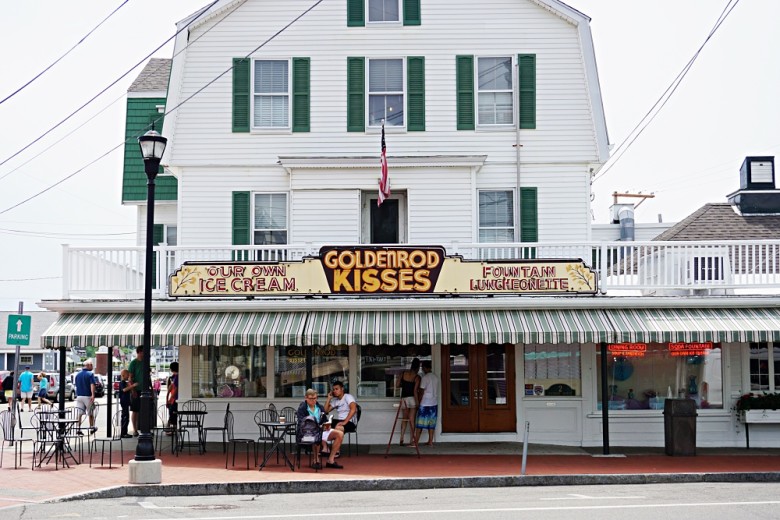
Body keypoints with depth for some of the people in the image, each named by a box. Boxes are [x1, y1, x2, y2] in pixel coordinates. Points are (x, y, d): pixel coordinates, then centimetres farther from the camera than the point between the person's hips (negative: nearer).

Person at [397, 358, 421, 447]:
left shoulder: (404, 373, 2)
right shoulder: (417, 377, -9)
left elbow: (398, 384, 5)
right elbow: (415, 391, -15)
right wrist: (417, 402, -12)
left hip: (404, 398, 3)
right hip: (412, 399, -3)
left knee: (404, 419, 16)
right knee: (412, 420, 1)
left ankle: (401, 439, 7)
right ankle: (411, 441, 1)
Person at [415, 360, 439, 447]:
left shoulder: (425, 378, -14)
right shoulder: (435, 377, 7)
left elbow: (422, 392, -13)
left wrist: (418, 402, -5)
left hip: (425, 404, -7)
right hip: (434, 403, 7)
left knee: (420, 423, -2)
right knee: (432, 423, 9)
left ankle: (416, 442, 0)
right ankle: (430, 441, 9)